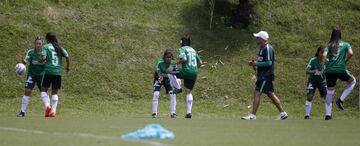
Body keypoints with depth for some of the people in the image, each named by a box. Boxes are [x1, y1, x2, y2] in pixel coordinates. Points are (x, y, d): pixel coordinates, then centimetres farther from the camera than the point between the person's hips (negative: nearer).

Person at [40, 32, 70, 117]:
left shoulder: (46, 47, 0)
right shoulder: (59, 47, 12)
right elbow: (67, 57, 2)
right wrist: (67, 67, 15)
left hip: (48, 71, -4)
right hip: (58, 72, 4)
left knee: (44, 90, 5)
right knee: (55, 92, 8)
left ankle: (47, 105, -17)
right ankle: (53, 111, -2)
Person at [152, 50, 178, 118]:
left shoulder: (173, 64, -18)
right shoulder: (160, 63, -26)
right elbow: (159, 74, -26)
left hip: (168, 79, 3)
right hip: (159, 79, -3)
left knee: (172, 94, -10)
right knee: (156, 94, -18)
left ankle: (173, 113, -2)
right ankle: (154, 113, -11)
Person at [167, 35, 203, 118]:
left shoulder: (182, 49, -1)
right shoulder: (193, 50, 20)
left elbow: (184, 59, -19)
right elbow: (200, 63, 21)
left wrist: (178, 62, -1)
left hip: (186, 71, -7)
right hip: (194, 73, 7)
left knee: (169, 71, 10)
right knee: (188, 92, 11)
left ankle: (177, 88, 3)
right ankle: (189, 112, 4)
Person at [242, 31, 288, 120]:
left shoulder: (267, 49, -16)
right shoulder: (262, 48, 16)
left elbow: (269, 63, -23)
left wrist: (257, 64, -16)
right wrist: (254, 63, 9)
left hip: (265, 76, -10)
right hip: (263, 76, 10)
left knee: (257, 94, -10)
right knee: (271, 95, 12)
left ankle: (253, 115, -9)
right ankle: (282, 113, 16)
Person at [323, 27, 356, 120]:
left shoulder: (329, 46, 10)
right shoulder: (345, 45, 6)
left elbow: (324, 55, -6)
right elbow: (350, 53, -9)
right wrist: (345, 61, 5)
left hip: (330, 70, 3)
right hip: (341, 69, -3)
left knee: (329, 92, 13)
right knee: (352, 81, 24)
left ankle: (328, 114, 7)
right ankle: (341, 100, 9)